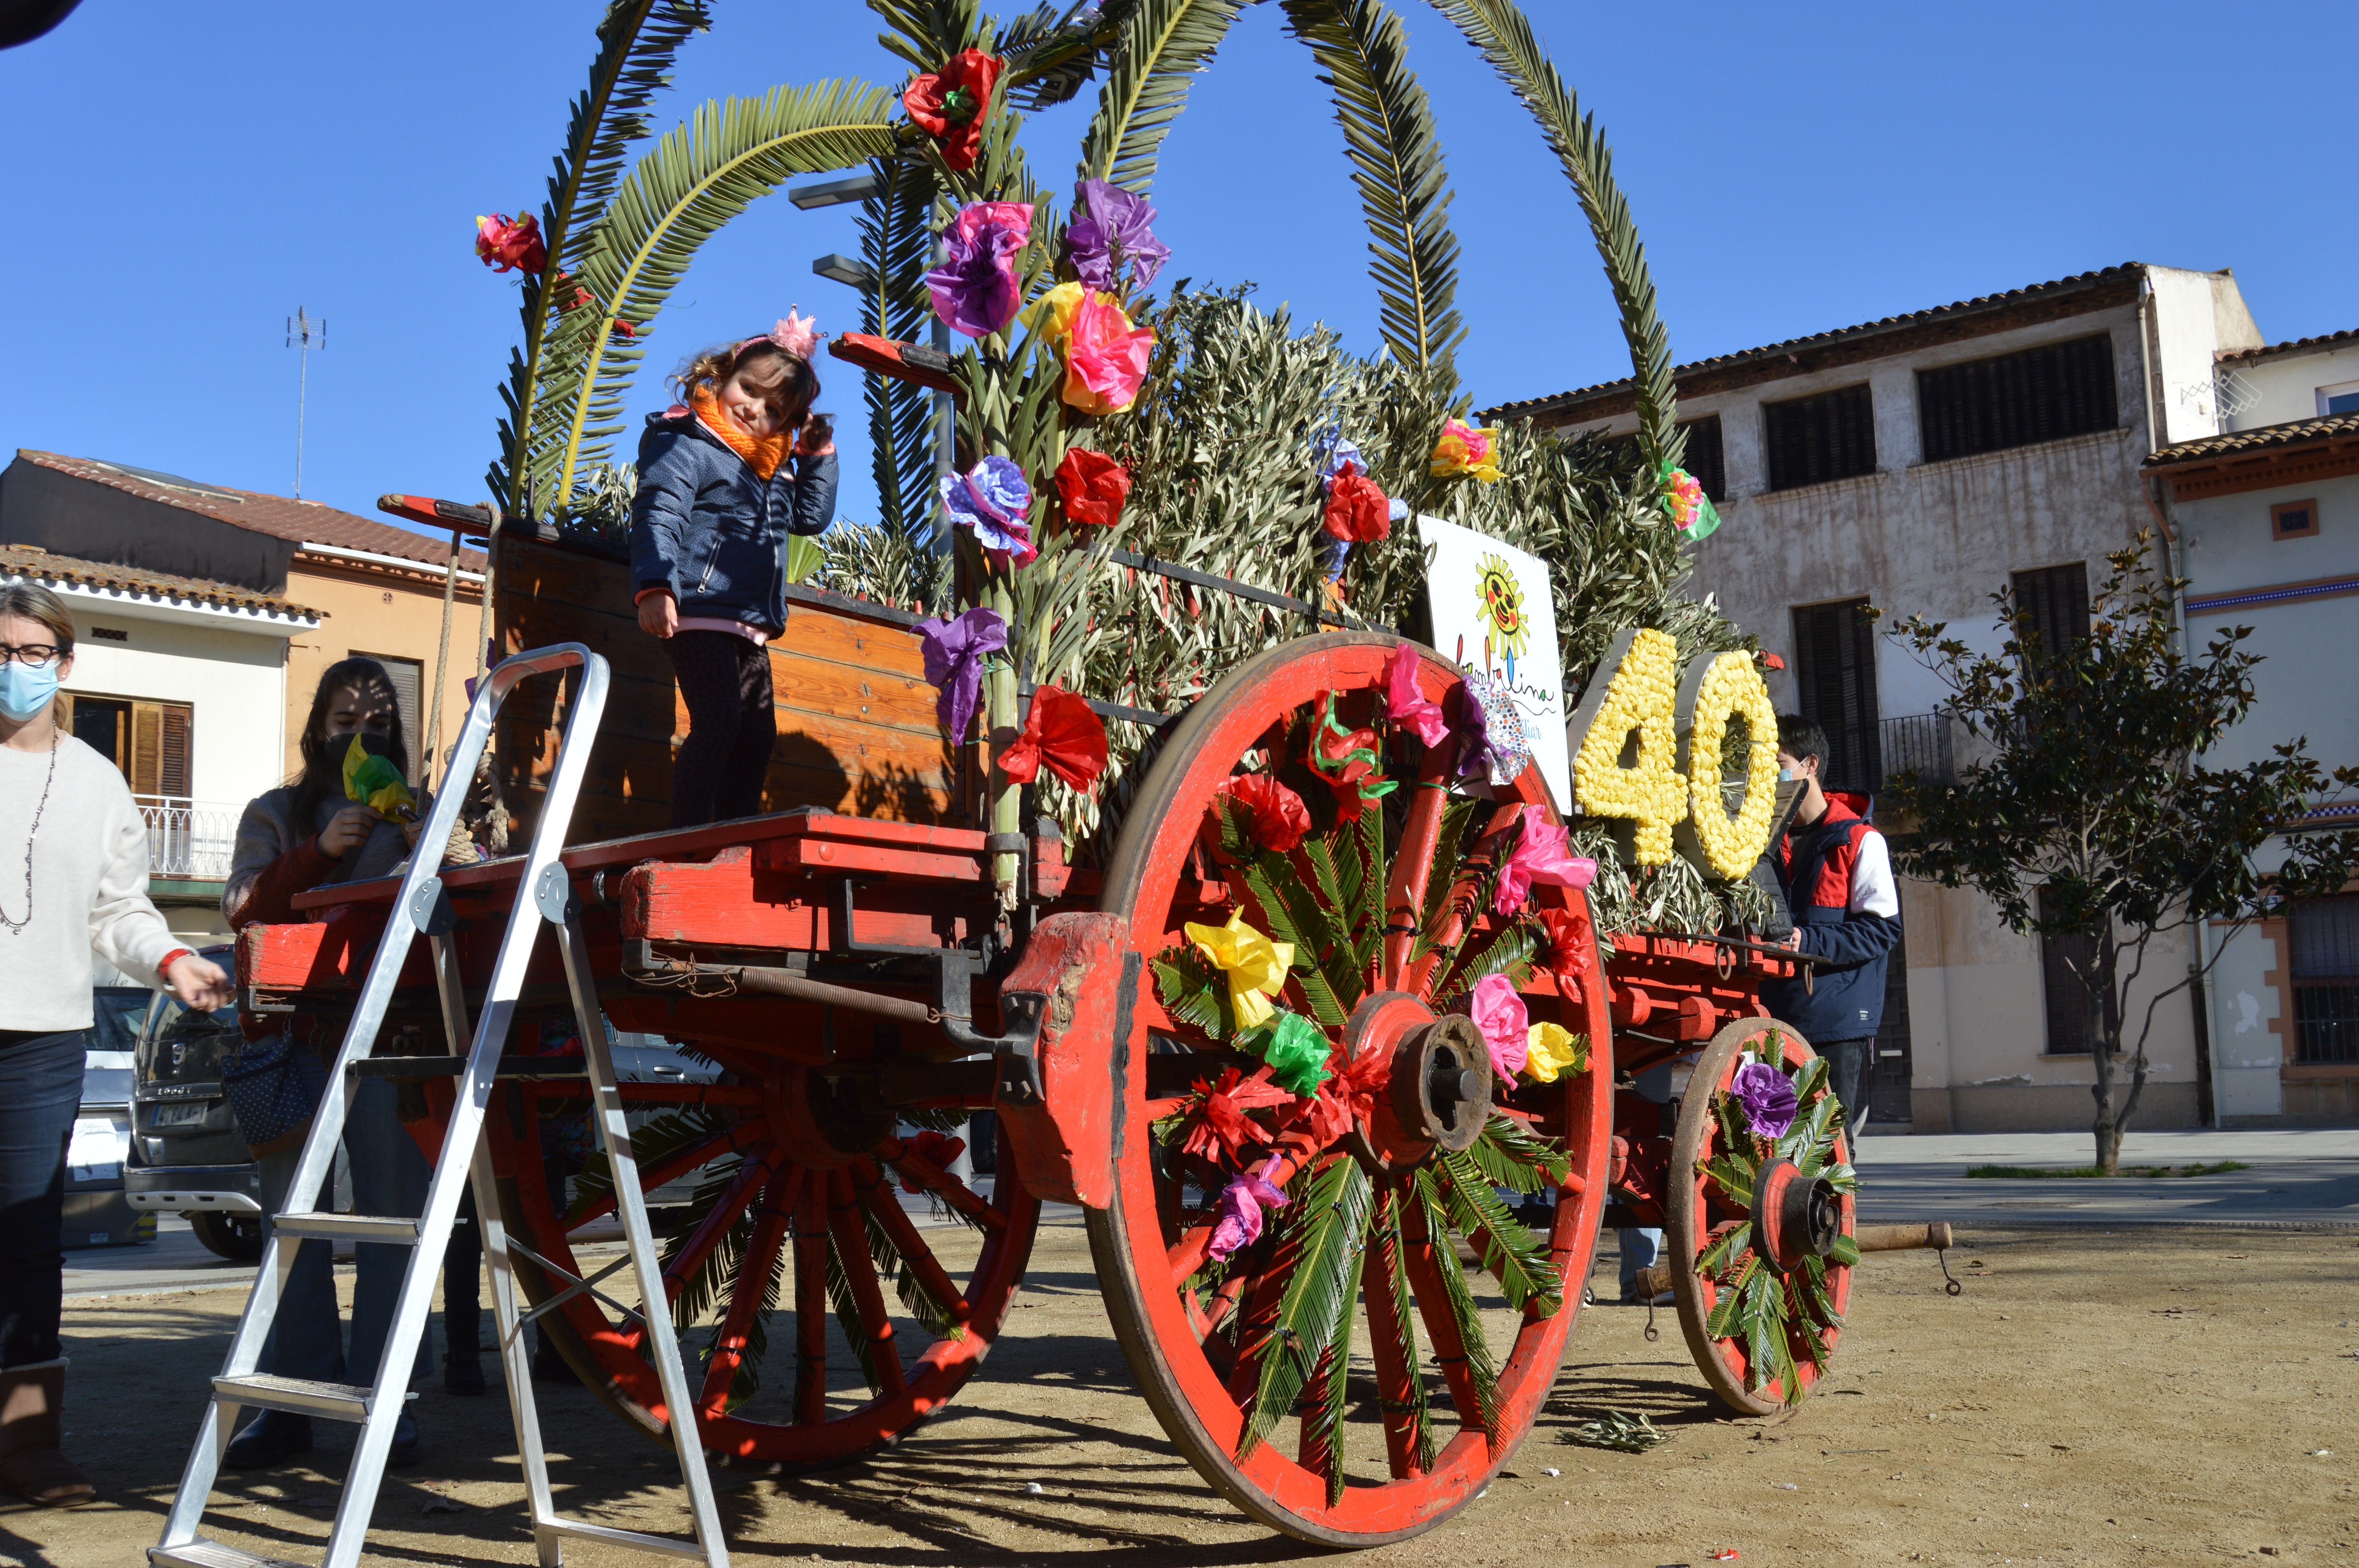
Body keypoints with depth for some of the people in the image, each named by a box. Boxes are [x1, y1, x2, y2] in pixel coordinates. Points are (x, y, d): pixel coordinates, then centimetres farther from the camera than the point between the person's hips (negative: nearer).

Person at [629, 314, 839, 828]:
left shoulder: (775, 468, 21)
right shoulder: (683, 446, -4)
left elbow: (813, 516, 30)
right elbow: (656, 518, -17)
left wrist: (819, 454, 18)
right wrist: (655, 586, -33)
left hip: (750, 629, 9)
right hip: (701, 615, -9)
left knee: (757, 734, 7)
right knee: (718, 722, -19)